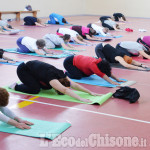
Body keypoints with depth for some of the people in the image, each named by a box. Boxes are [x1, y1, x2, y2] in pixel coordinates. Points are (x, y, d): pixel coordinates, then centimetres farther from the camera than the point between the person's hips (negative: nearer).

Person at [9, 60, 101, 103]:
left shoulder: (61, 75, -17)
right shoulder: (51, 77, -38)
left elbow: (74, 85, -18)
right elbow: (65, 90, -49)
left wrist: (90, 92, -25)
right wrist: (80, 99, -57)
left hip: (34, 65, 8)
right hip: (23, 70, -8)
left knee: (47, 87, 5)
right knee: (35, 89, -21)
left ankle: (29, 82, 24)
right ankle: (15, 86, 1)